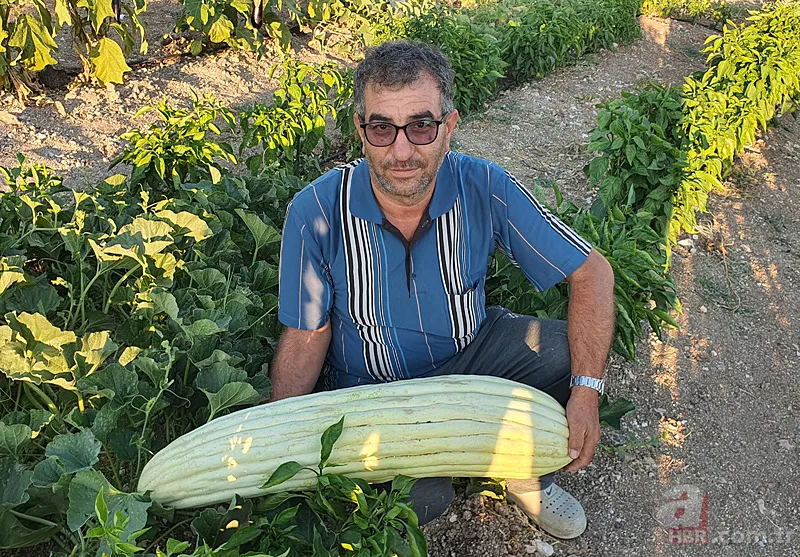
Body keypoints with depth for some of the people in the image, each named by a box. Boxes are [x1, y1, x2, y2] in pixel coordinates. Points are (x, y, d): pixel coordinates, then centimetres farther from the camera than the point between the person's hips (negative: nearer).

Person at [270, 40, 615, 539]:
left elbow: (592, 272, -14)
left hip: (470, 350, 3)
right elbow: (306, 339, -11)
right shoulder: (316, 213, -24)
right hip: (369, 385, -2)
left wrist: (586, 393, -25)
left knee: (569, 351, -18)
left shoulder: (485, 189, -21)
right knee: (417, 498, -26)